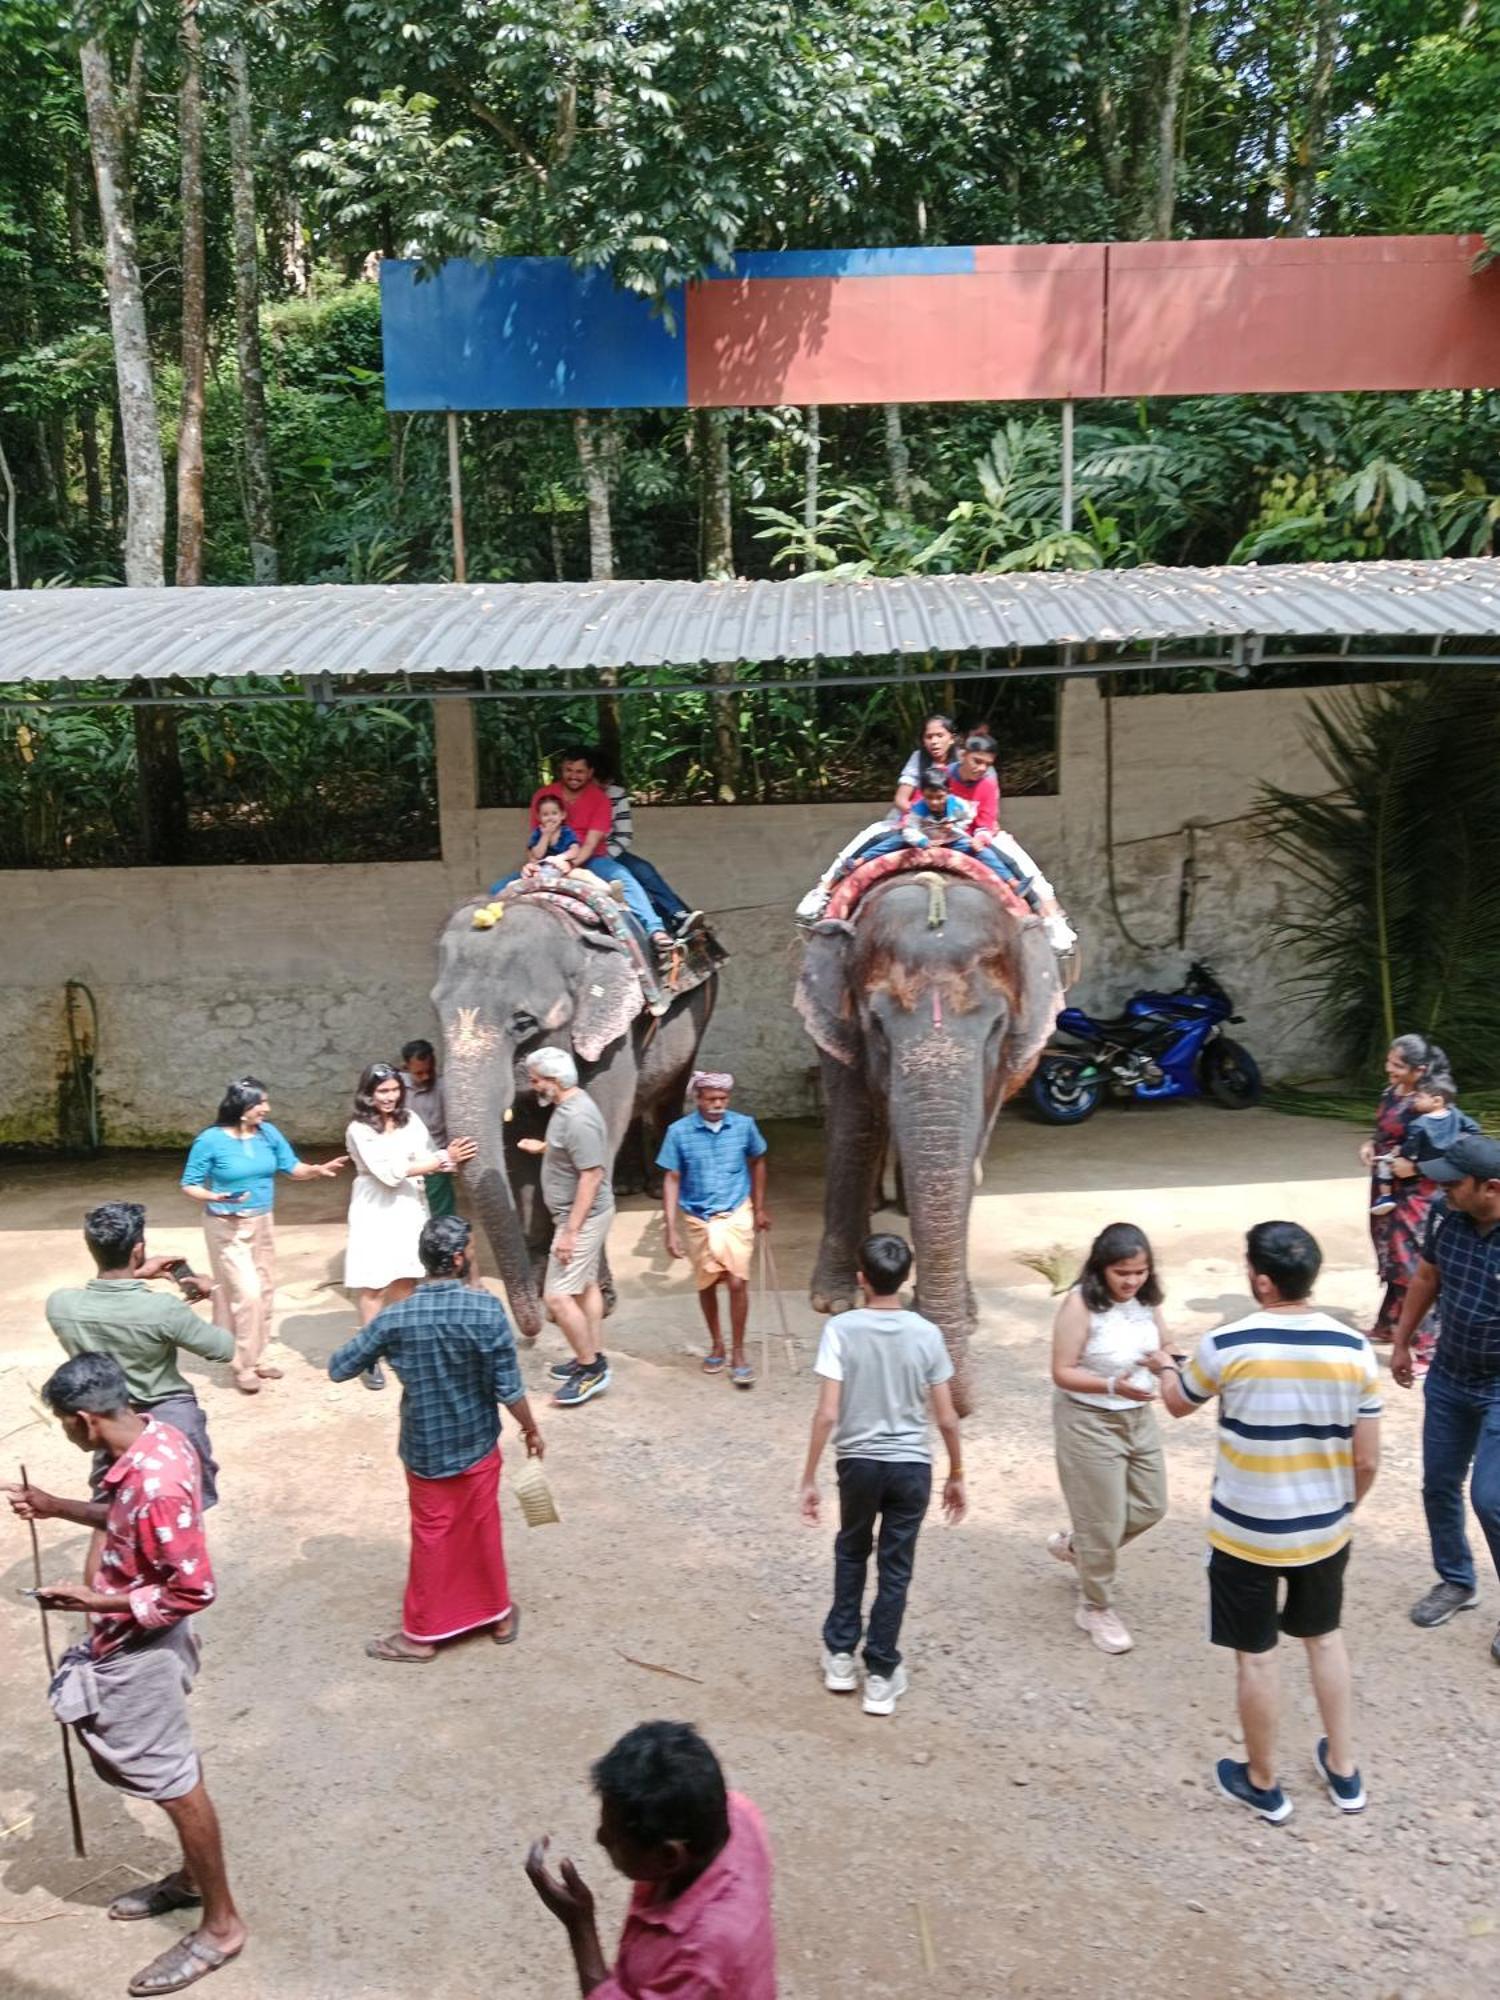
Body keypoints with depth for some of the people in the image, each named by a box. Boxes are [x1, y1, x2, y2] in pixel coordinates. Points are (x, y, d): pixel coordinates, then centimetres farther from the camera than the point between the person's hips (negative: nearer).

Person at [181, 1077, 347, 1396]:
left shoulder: (268, 1133, -4)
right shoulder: (210, 1140, -17)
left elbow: (292, 1167, 1)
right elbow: (189, 1185, -12)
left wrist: (318, 1170, -19)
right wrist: (215, 1197, -30)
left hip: (262, 1223, 6)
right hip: (227, 1226, -6)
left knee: (265, 1291, 12)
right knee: (246, 1293, -11)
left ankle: (257, 1358, 27)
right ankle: (243, 1366, 2)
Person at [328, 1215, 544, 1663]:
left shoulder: (396, 1318, -17)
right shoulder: (486, 1310, -21)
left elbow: (338, 1369, -6)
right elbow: (508, 1388, -16)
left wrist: (379, 1338, 13)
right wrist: (531, 1429, 1)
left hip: (425, 1450, 0)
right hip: (478, 1445, 0)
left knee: (432, 1538, 17)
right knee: (483, 1530, 20)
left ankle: (422, 1633, 31)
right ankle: (499, 1615, 37)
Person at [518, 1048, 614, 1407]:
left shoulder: (578, 1117, -26)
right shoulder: (567, 1105, 6)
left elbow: (592, 1175, -28)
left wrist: (571, 1231, -27)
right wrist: (543, 1147, 23)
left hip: (582, 1218, -11)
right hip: (581, 1215, 11)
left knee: (557, 1296, -9)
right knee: (585, 1286, 19)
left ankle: (591, 1370, 2)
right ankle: (592, 1359, 31)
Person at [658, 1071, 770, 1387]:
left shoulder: (744, 1125, -7)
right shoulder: (679, 1131, -12)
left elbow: (757, 1162, 10)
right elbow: (672, 1180, -8)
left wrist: (760, 1208, 14)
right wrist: (671, 1229, -12)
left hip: (736, 1214, 0)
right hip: (697, 1218, 0)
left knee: (737, 1282, -10)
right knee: (706, 1284, 14)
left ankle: (738, 1354, 4)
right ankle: (716, 1344, 35)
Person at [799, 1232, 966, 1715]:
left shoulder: (841, 1329, -14)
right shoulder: (926, 1333, -8)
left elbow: (827, 1414, -16)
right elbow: (946, 1419, -4)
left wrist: (809, 1479, -7)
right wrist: (956, 1475, 10)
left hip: (858, 1461, 0)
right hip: (911, 1465, 0)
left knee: (851, 1553, 24)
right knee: (895, 1569, 13)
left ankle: (840, 1657, 30)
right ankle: (881, 1675, 20)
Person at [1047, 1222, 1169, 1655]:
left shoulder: (1146, 1298, -5)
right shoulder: (1080, 1304, -23)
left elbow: (1164, 1349, 6)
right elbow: (1062, 1373, -22)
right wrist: (1112, 1386, -35)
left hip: (1139, 1417, 7)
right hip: (1089, 1422, -7)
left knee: (1150, 1507, 18)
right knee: (1103, 1521, 5)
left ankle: (1075, 1544, 42)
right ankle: (1096, 1608, 29)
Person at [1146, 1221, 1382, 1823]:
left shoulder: (1226, 1345, -20)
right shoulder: (1355, 1350, -11)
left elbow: (1178, 1403, 1)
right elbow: (1367, 1462, -4)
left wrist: (1165, 1366, 23)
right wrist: (1340, 1511, 16)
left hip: (1246, 1533, -3)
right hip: (1324, 1530, 4)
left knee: (1256, 1656, 14)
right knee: (1325, 1639, 26)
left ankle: (1262, 1784, 32)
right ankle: (1344, 1772, 39)